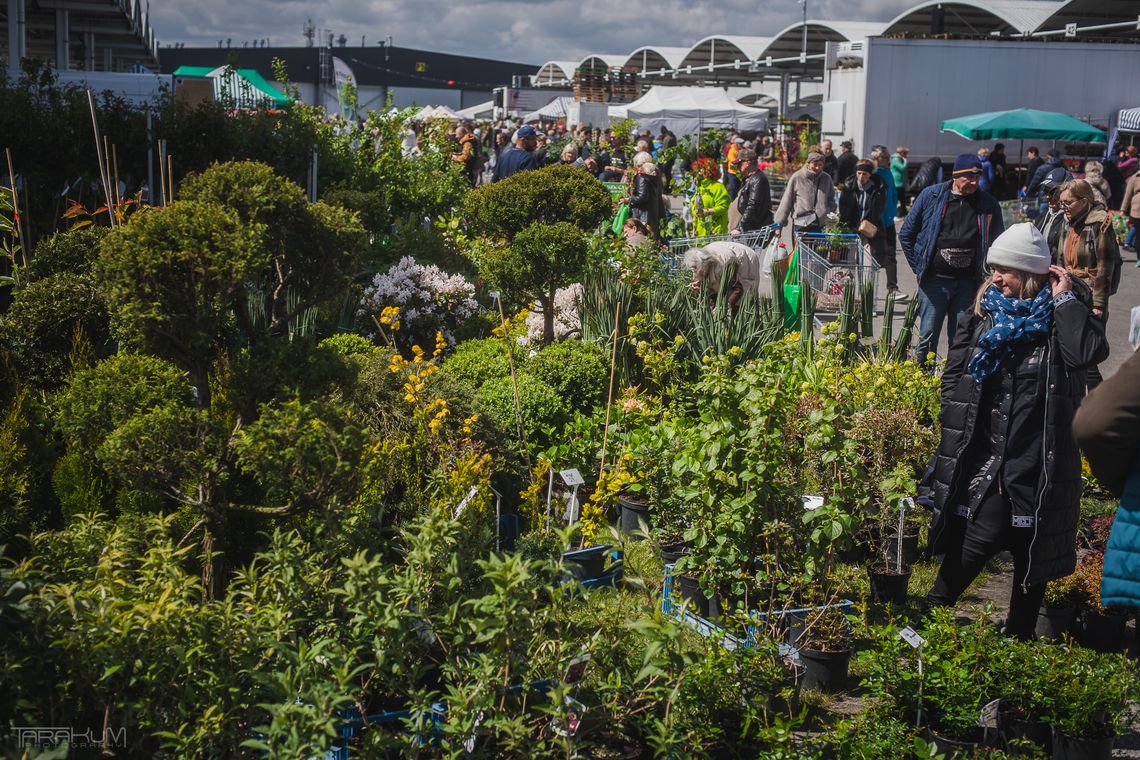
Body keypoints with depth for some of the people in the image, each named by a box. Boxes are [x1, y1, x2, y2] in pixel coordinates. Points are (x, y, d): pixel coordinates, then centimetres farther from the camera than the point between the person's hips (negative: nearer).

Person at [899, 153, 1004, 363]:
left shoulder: (988, 204, 3)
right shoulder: (931, 196, 0)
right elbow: (906, 234, 7)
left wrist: (984, 273, 9)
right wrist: (919, 268, 5)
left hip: (968, 282, 2)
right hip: (935, 280, -1)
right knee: (928, 337, 1)